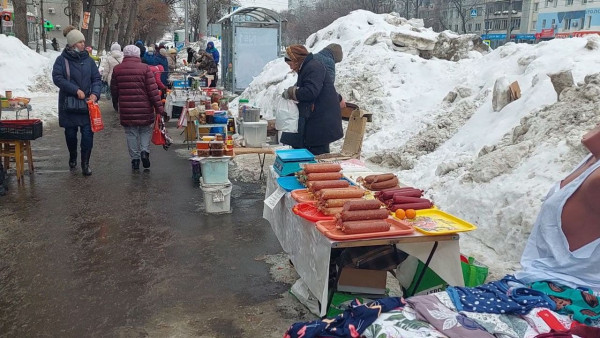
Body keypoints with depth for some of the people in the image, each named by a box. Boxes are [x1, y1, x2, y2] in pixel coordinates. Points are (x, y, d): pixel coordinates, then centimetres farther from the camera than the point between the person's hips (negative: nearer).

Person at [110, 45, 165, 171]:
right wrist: (159, 107, -5)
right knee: (146, 130, 15)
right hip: (144, 108, -2)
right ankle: (144, 151, -4)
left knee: (131, 134, 10)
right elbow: (153, 89, -9)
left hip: (126, 110, 2)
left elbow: (114, 90, 12)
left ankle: (135, 158, 11)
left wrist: (115, 104, 27)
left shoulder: (117, 70, 4)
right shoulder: (145, 68, -6)